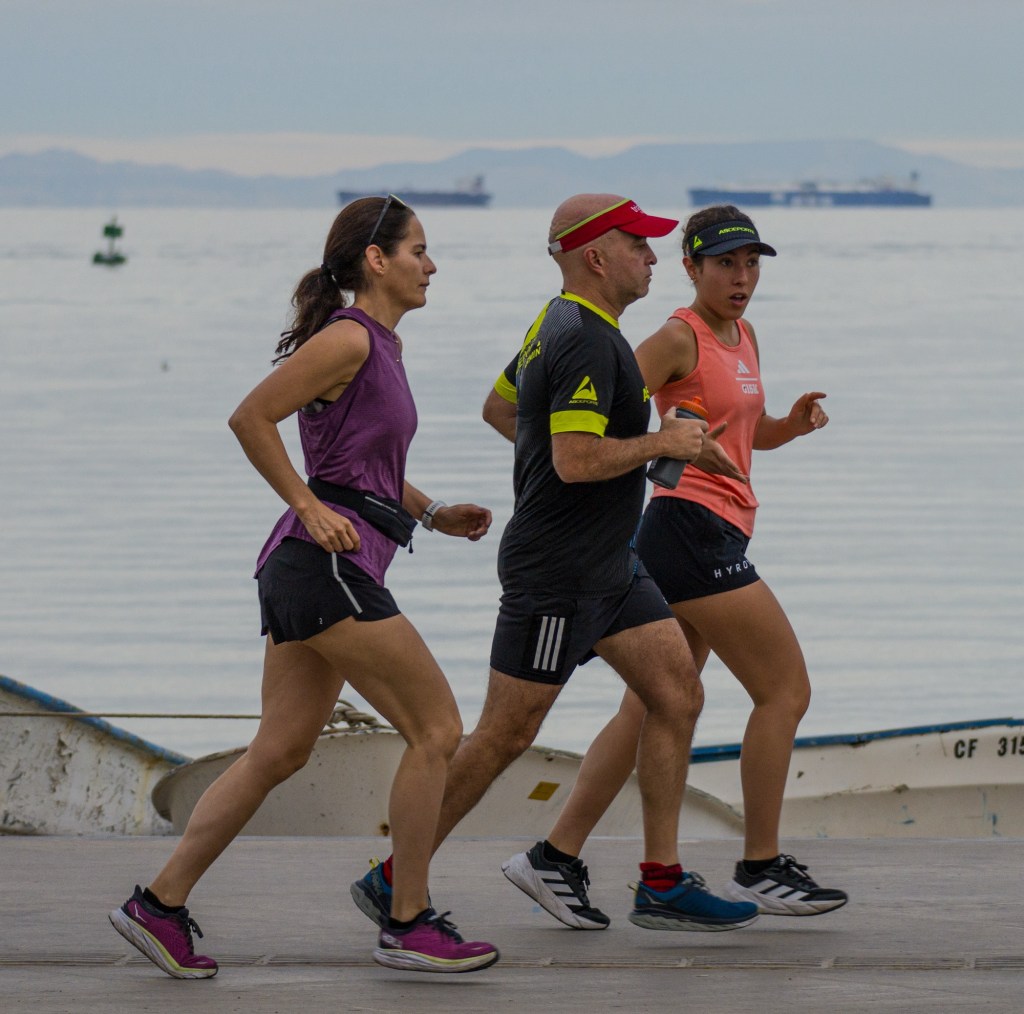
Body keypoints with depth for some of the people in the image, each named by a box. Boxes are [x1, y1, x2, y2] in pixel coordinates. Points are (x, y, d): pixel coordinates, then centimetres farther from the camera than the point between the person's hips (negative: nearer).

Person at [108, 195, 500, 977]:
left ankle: (161, 905, 11)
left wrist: (434, 515, 17)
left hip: (308, 570, 10)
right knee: (436, 729, -6)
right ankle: (409, 925, -1)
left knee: (280, 752, 10)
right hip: (329, 565, -10)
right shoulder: (349, 338, -12)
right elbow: (250, 418, -16)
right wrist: (310, 509, -14)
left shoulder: (384, 345, 18)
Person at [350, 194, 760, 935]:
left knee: (678, 695, 5)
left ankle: (662, 884, 8)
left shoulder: (560, 325, 12)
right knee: (505, 737, -4)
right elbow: (576, 461, -29)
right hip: (556, 575, -10)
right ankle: (393, 881, 6)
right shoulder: (586, 341, -20)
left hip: (609, 567, 10)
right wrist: (662, 442, -16)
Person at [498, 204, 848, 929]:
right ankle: (760, 869, 0)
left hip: (713, 539, 9)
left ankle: (555, 858, 9)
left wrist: (791, 425, 10)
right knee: (785, 688, -5)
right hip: (692, 525, -9)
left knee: (652, 711, 9)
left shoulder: (744, 338, 17)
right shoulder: (681, 337, -10)